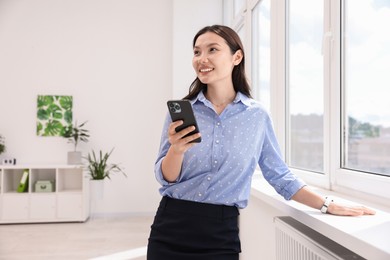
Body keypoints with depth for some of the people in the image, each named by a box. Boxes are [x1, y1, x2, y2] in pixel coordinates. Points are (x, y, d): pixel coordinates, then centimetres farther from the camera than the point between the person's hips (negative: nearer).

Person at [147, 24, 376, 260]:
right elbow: (166, 178, -3)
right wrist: (176, 149, -22)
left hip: (221, 234, -1)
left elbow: (280, 175, 6)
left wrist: (328, 206, 3)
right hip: (171, 229, 1)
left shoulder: (257, 115, -2)